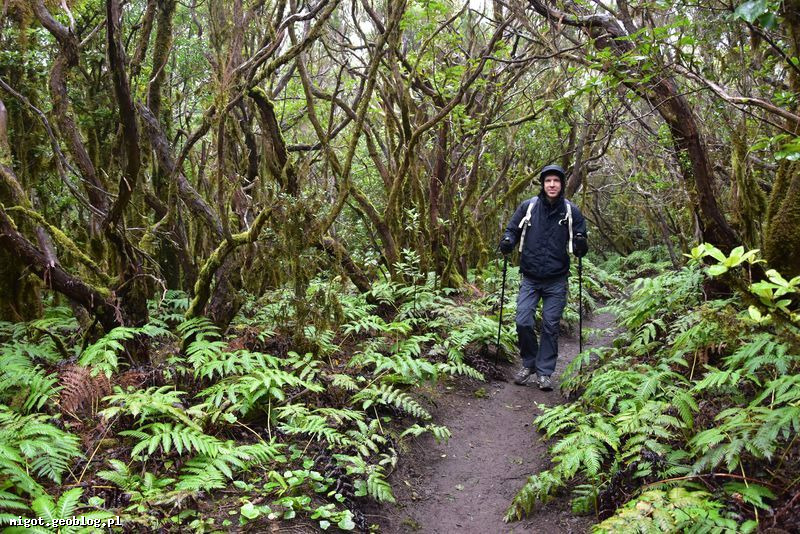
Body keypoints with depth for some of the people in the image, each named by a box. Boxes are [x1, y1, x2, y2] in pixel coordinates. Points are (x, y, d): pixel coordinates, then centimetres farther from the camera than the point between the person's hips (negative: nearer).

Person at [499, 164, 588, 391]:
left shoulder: (571, 210, 0)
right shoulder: (528, 206, 0)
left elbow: (579, 239, 7)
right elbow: (513, 229, 9)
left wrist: (580, 246, -16)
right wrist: (507, 241, -13)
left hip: (556, 281, 0)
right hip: (530, 279, 0)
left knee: (551, 326, 3)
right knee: (523, 323, -5)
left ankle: (544, 372, 16)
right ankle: (529, 364, 18)